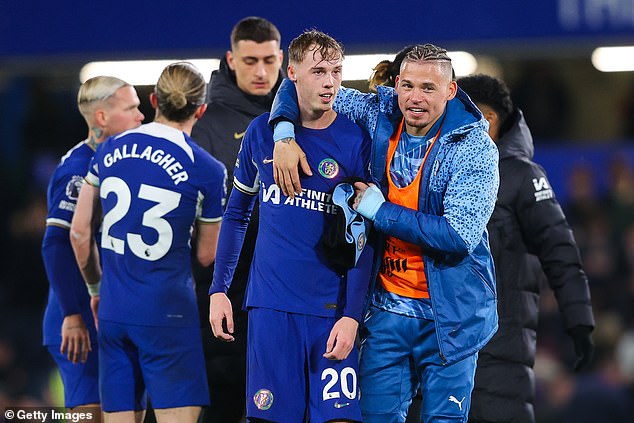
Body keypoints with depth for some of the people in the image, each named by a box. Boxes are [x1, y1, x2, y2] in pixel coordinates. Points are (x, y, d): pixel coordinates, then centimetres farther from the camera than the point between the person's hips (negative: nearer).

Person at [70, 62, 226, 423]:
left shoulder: (111, 150, 6)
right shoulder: (207, 170, -7)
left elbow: (79, 233, 10)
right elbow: (206, 255, 1)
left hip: (113, 310, 5)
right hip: (169, 313, -5)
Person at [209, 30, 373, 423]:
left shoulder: (356, 141, -3)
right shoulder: (263, 132, 5)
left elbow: (363, 239, -3)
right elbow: (237, 213, 15)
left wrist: (352, 315, -12)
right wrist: (219, 289, 8)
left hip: (332, 309, -2)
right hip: (270, 304, 2)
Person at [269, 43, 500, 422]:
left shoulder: (475, 148, -12)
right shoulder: (380, 116, 1)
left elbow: (459, 235, -21)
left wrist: (380, 210, -16)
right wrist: (284, 133, -11)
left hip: (450, 315, -4)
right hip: (387, 308, 4)